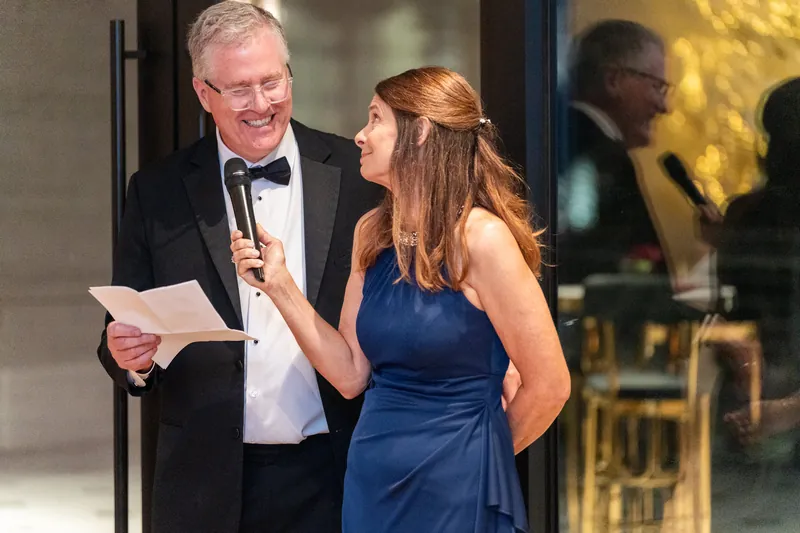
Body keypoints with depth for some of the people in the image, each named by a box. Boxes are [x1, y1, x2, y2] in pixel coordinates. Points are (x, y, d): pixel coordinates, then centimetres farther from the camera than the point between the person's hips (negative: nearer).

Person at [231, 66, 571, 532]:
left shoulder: (479, 237, -17)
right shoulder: (372, 235, 4)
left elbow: (548, 386, -13)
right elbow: (350, 375, 4)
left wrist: (480, 455, 2)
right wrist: (278, 283, -3)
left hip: (456, 492, -6)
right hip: (371, 481, 6)